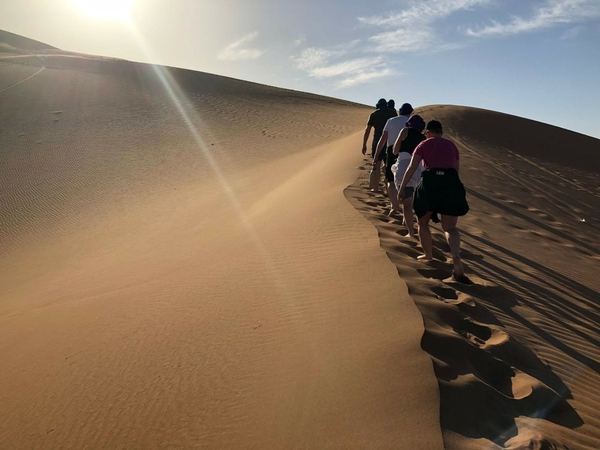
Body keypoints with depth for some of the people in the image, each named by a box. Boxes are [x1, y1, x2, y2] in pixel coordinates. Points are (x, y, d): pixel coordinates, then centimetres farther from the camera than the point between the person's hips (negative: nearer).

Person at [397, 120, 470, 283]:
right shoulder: (452, 145, 23)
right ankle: (456, 258, -19)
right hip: (451, 183, 3)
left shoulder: (424, 144, 12)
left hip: (430, 183, -3)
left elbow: (411, 168, 1)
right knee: (450, 227, 5)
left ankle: (428, 255, 29)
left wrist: (402, 187, 3)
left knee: (423, 222, 19)